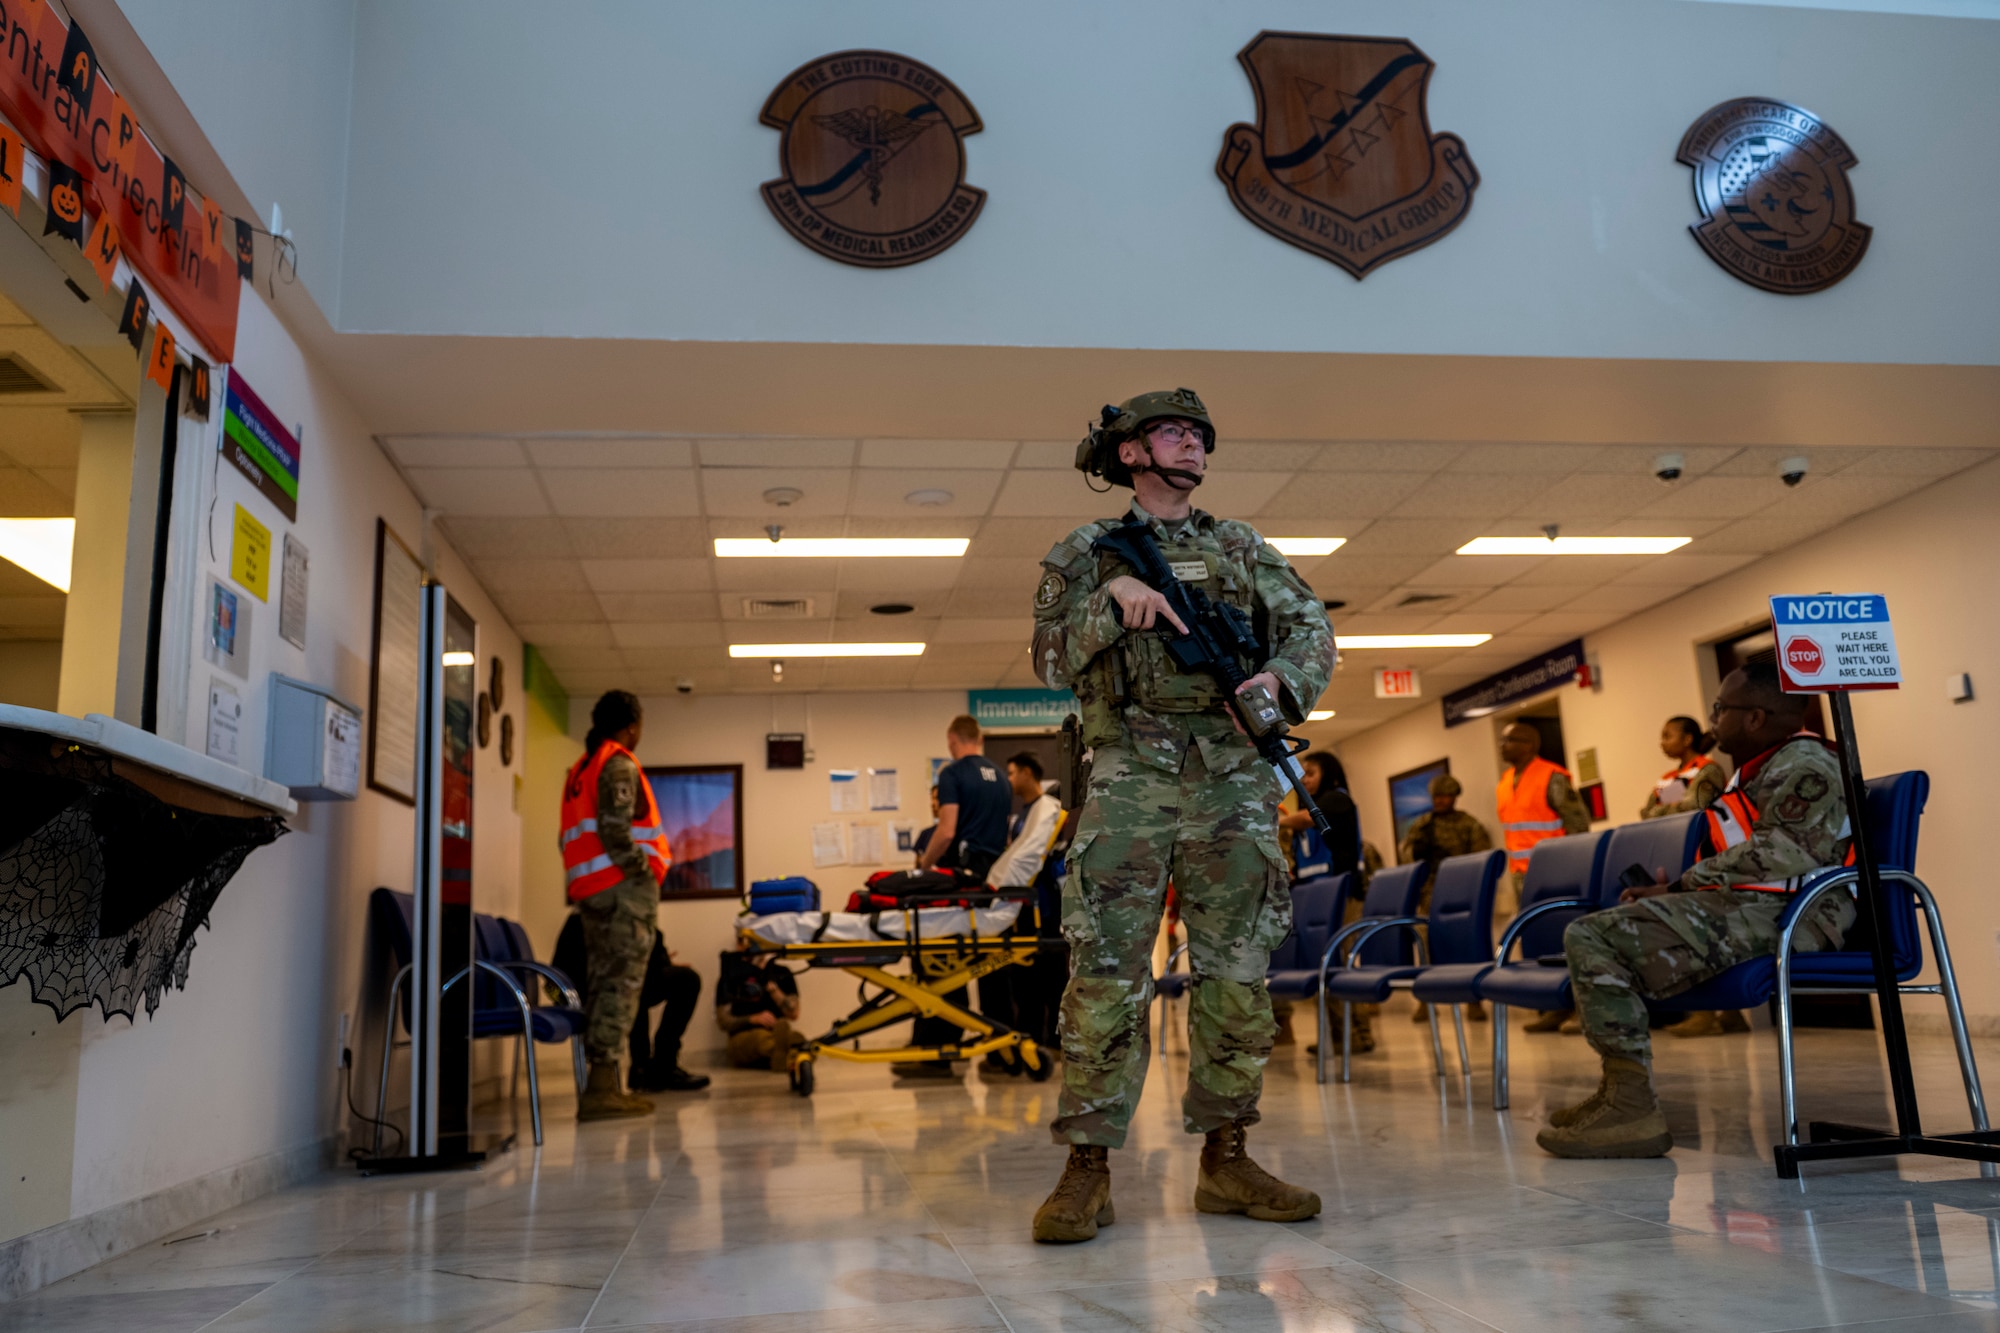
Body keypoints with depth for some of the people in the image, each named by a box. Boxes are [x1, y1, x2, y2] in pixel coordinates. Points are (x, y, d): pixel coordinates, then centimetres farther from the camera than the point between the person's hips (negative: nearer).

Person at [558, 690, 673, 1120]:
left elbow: (572, 837, 18)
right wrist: (645, 871, -12)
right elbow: (616, 831, -20)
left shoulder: (581, 769, 20)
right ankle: (601, 1087, -14)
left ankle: (601, 1085, 13)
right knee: (622, 983, -10)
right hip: (624, 889, -9)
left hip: (591, 889, 9)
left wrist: (587, 882, 17)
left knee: (605, 981, 11)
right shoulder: (620, 766, -8)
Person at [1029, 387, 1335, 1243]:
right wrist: (1112, 599, -14)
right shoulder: (1083, 554, 12)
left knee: (1237, 976, 4)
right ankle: (1087, 1171, -1)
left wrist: (1281, 678, -12)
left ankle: (1224, 1159, 14)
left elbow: (1311, 626, 9)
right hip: (1130, 781, -3)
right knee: (1107, 973, -8)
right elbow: (1052, 663, 2)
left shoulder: (1243, 549, 19)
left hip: (1234, 784, 3)